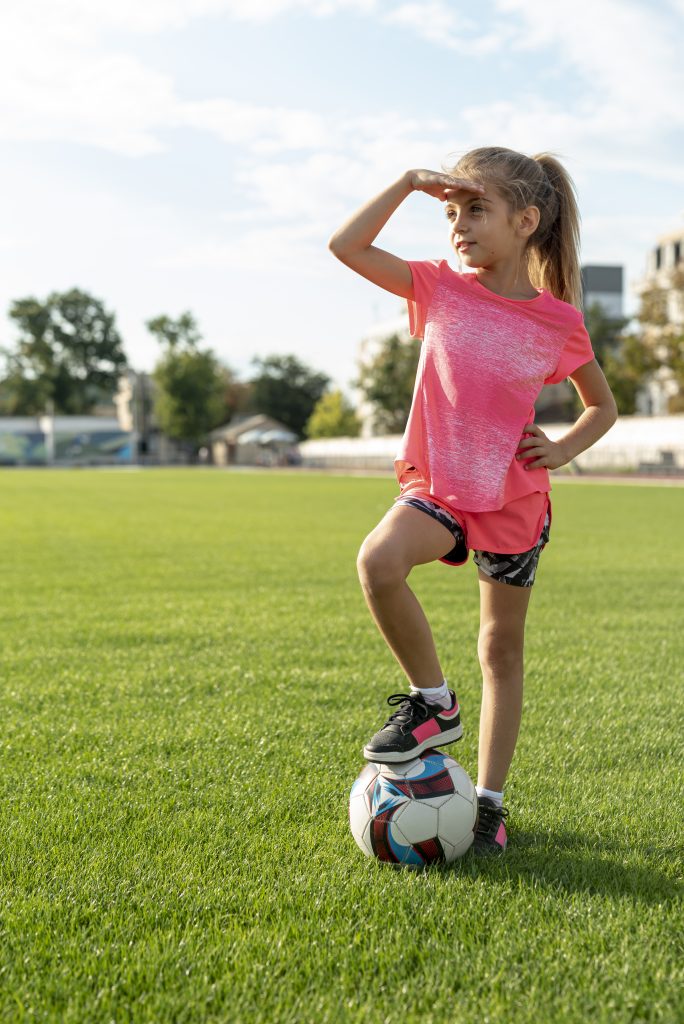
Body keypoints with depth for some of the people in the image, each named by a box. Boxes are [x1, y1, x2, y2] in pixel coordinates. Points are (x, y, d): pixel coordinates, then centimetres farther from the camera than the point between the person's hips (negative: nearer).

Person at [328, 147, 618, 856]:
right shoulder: (439, 289, -1)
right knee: (378, 560, -31)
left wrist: (562, 448, -9)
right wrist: (410, 182, -8)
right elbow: (346, 246, -6)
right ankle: (432, 701, -9)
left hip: (515, 499, 0)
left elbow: (603, 406, 9)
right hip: (437, 486, 1)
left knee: (502, 650, 7)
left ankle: (489, 800, 21)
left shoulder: (558, 320, -5)